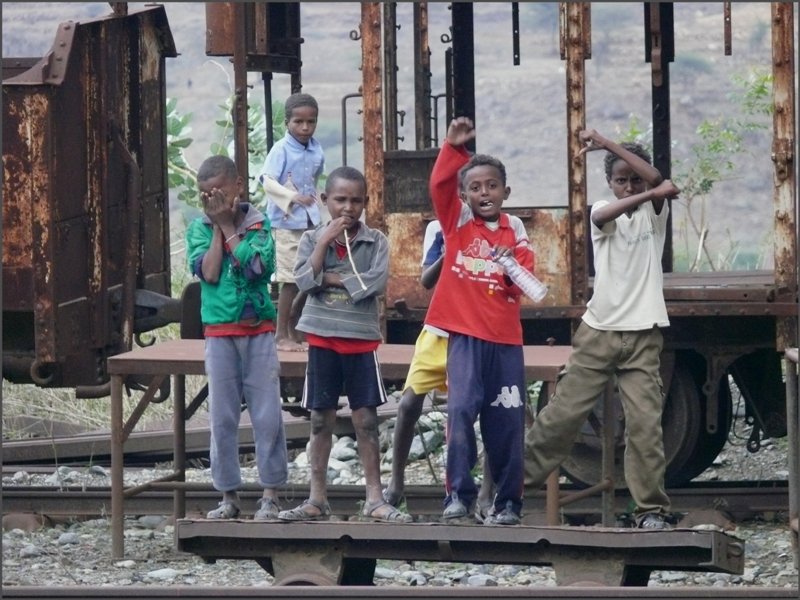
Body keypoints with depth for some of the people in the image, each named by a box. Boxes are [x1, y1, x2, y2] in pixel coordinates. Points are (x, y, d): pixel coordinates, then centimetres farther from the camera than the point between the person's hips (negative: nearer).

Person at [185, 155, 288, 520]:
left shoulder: (258, 224, -1)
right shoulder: (199, 229, 3)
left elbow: (257, 267, -16)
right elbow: (208, 272, -11)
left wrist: (227, 226, -10)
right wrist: (218, 227, -7)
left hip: (259, 329, -2)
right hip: (219, 333, 2)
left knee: (267, 414, -1)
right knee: (222, 417, 3)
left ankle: (270, 495, 4)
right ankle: (228, 496, 10)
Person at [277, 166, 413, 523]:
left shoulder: (375, 241, 0)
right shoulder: (312, 239, 3)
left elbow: (377, 282, -14)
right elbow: (304, 280, -11)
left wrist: (330, 279, -12)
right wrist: (324, 242, -14)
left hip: (361, 339, -1)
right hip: (322, 338, 1)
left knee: (366, 419, 1)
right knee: (321, 420, 6)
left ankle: (374, 499, 4)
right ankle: (317, 499, 11)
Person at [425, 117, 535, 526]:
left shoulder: (514, 229, 8)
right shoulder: (457, 221, 4)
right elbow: (440, 185, -9)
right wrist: (454, 148, -20)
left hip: (505, 337, 2)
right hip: (465, 334, -2)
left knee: (506, 422, 4)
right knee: (461, 409, -17)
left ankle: (507, 501, 14)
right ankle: (459, 493, -10)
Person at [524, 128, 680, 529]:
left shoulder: (654, 212, 6)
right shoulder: (602, 212, 5)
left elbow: (655, 179, -15)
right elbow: (606, 212, -21)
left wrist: (608, 145, -19)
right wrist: (652, 193, -29)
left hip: (644, 335, 0)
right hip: (599, 330, 0)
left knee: (645, 422, -7)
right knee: (563, 412, 1)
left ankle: (651, 508, -3)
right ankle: (520, 476, 13)